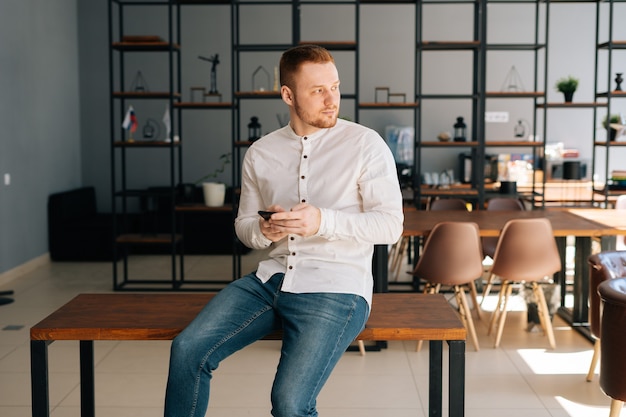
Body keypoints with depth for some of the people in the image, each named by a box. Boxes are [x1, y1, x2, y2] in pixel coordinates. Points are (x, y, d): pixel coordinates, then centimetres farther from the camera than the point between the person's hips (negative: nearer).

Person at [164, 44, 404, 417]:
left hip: (335, 287, -4)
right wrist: (263, 230, -6)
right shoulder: (261, 153, 11)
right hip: (271, 278, 5)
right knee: (188, 350, -13)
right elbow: (244, 225, 19)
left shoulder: (365, 144, -2)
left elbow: (390, 225, -7)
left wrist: (323, 221, -21)